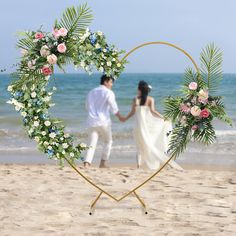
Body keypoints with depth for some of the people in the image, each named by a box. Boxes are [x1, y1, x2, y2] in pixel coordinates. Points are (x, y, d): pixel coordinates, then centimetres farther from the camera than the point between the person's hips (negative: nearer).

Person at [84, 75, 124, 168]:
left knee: (92, 144, 1)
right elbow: (114, 108, -5)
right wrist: (120, 117, 9)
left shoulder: (91, 92, 15)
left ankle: (86, 163, -17)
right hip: (103, 121, -4)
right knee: (108, 141, 17)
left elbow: (87, 107, 21)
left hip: (92, 122, 4)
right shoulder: (108, 93, -4)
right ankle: (103, 162, 14)